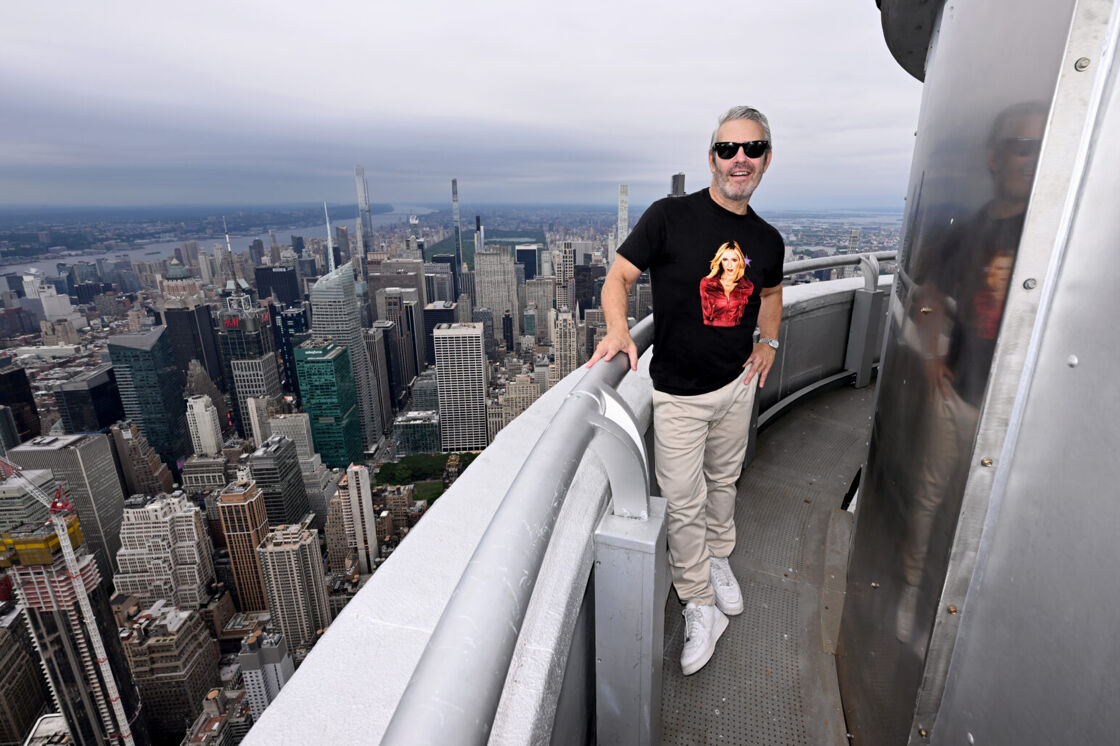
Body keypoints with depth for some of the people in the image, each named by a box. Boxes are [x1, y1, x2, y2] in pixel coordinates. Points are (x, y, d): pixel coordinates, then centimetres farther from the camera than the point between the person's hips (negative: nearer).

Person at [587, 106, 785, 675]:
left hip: (738, 384, 5)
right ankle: (701, 607, 22)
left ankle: (718, 557, 49)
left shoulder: (768, 240, 4)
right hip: (679, 392, -4)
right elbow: (618, 276, -11)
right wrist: (618, 328, -29)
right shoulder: (670, 216, -13)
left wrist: (768, 340, 10)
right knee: (683, 502, 2)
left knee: (723, 482, 23)